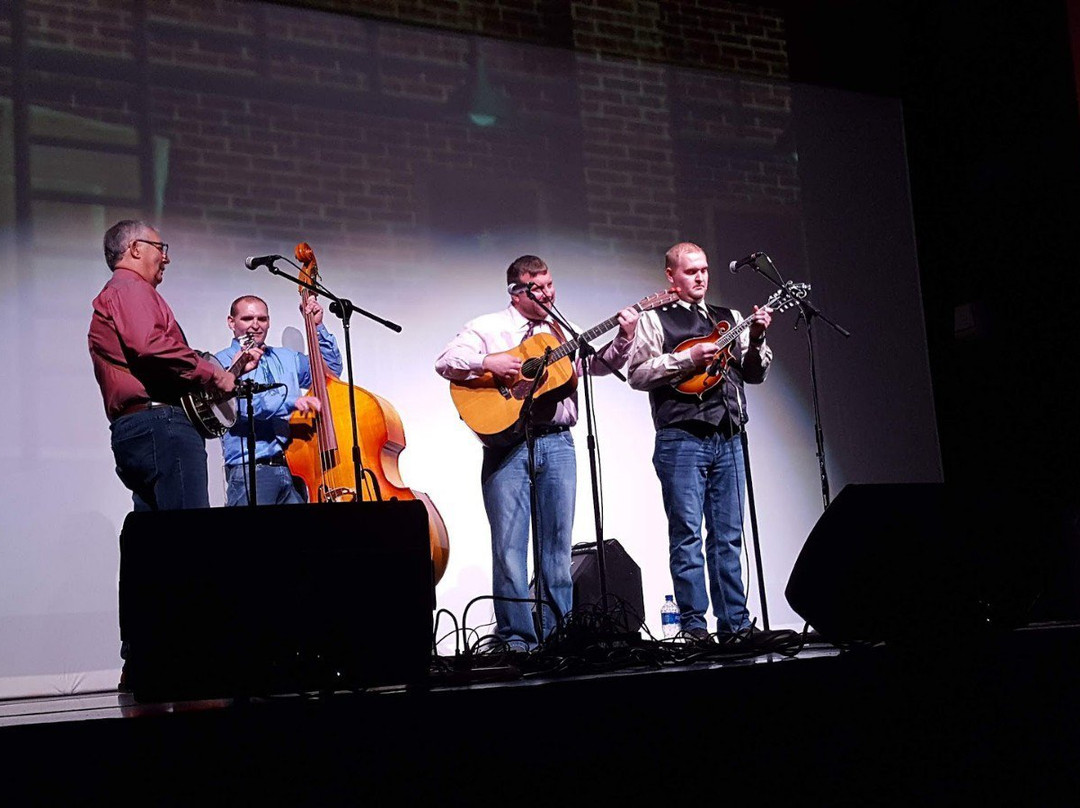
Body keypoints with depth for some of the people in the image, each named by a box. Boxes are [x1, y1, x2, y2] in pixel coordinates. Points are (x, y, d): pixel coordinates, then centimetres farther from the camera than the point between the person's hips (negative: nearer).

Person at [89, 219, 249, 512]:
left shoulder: (110, 300, 33)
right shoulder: (131, 289, -1)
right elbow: (150, 345, -21)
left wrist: (229, 370, 29)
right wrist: (211, 373, -12)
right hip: (159, 425, -11)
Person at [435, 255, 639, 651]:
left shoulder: (564, 333, 17)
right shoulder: (488, 328, 6)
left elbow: (599, 364, 13)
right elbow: (445, 362, -3)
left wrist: (623, 340, -4)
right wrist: (488, 363, -17)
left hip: (557, 442, 4)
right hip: (508, 442, -3)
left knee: (558, 543, 6)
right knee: (509, 544, -4)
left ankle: (557, 634, 14)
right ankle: (516, 638, 2)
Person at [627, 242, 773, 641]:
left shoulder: (729, 319, 19)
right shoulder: (655, 319, 6)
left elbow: (754, 374, 17)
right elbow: (637, 373, -6)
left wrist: (756, 339, -1)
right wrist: (688, 358, -14)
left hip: (728, 440, 5)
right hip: (681, 440, -4)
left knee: (728, 535, 6)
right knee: (687, 534, -4)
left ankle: (735, 622, 10)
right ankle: (693, 624, 1)